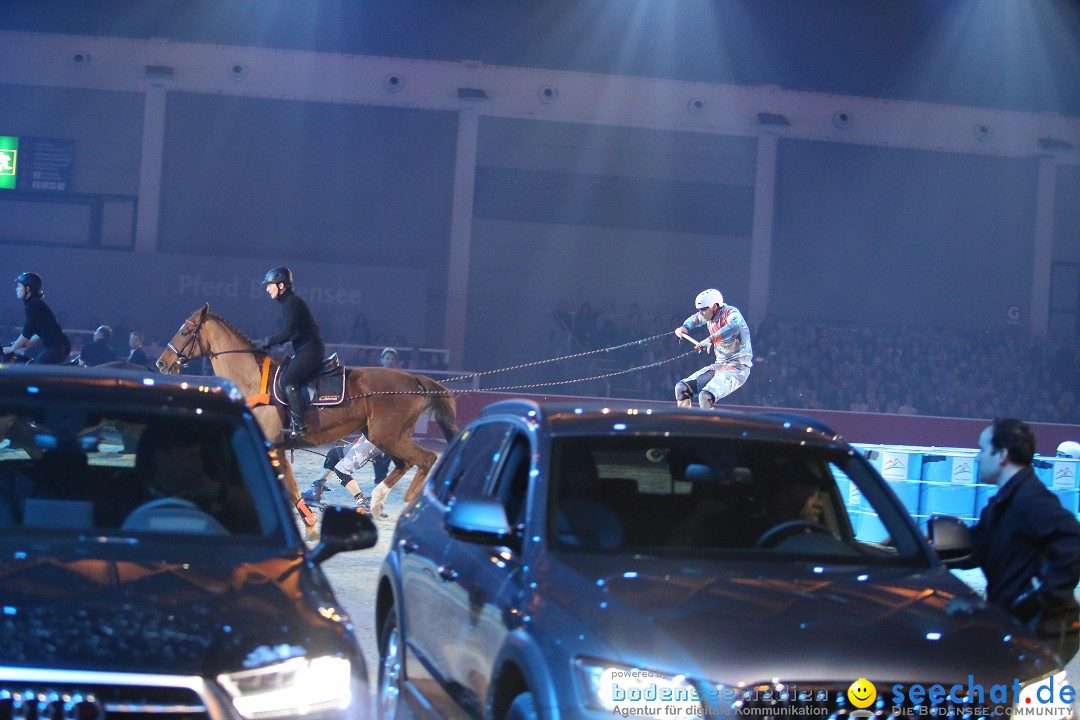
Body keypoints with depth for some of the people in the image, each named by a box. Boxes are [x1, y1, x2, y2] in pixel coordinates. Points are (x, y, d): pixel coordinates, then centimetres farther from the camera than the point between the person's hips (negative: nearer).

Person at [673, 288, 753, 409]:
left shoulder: (730, 312, -15)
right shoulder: (710, 315, 8)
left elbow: (736, 326, -40)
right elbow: (696, 318, 32)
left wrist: (710, 340, -44)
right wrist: (685, 327, 11)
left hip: (738, 367, -9)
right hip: (719, 365, 9)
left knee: (705, 396, -31)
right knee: (681, 388, 4)